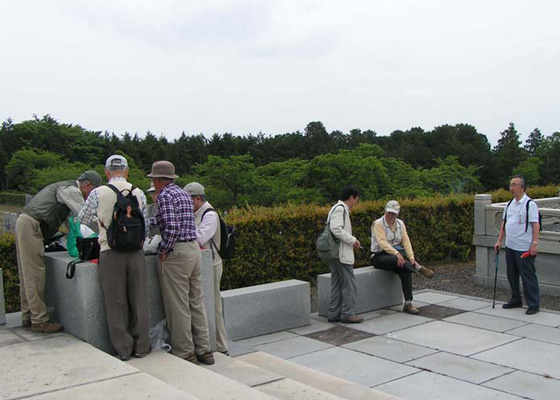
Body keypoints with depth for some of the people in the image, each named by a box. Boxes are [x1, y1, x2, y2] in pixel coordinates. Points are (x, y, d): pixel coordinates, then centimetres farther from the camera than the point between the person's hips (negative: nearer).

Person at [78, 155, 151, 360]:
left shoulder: (98, 194, -3)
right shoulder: (138, 193, 3)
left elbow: (82, 219, 11)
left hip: (110, 253, -2)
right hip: (135, 252, 2)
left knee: (116, 302, 8)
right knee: (138, 300, 11)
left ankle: (123, 349, 14)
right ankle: (141, 346, 19)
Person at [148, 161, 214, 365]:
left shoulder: (165, 196, -9)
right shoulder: (184, 194, 18)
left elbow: (172, 228, -21)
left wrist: (163, 250, -10)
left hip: (176, 253, -8)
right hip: (194, 249, 8)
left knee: (178, 306, 1)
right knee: (196, 303, 12)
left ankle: (185, 353, 8)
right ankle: (204, 350, 18)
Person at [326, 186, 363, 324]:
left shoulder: (340, 208, 17)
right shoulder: (340, 208, -13)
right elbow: (336, 229, -24)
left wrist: (351, 241, 13)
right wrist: (353, 240, -15)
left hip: (335, 254, 10)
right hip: (341, 254, -10)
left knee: (337, 284, 13)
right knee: (349, 284, -4)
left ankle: (334, 313, 17)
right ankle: (348, 314, 2)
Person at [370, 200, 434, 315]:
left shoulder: (400, 224, 9)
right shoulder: (378, 224, -9)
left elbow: (406, 241, 2)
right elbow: (382, 242, -22)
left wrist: (411, 258, -13)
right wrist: (397, 254, -35)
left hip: (396, 255, 5)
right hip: (379, 256, -4)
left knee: (405, 270, -25)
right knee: (395, 260, -38)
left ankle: (408, 303, -24)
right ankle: (418, 268, -26)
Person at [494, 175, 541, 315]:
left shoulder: (530, 204, -11)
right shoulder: (510, 204, 12)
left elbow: (536, 225, -14)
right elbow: (504, 223, 18)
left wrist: (534, 243, -20)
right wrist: (499, 240, 14)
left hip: (525, 249, -8)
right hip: (510, 247, 8)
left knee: (528, 276, -3)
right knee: (512, 275, 15)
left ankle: (534, 304, 5)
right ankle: (515, 300, 28)